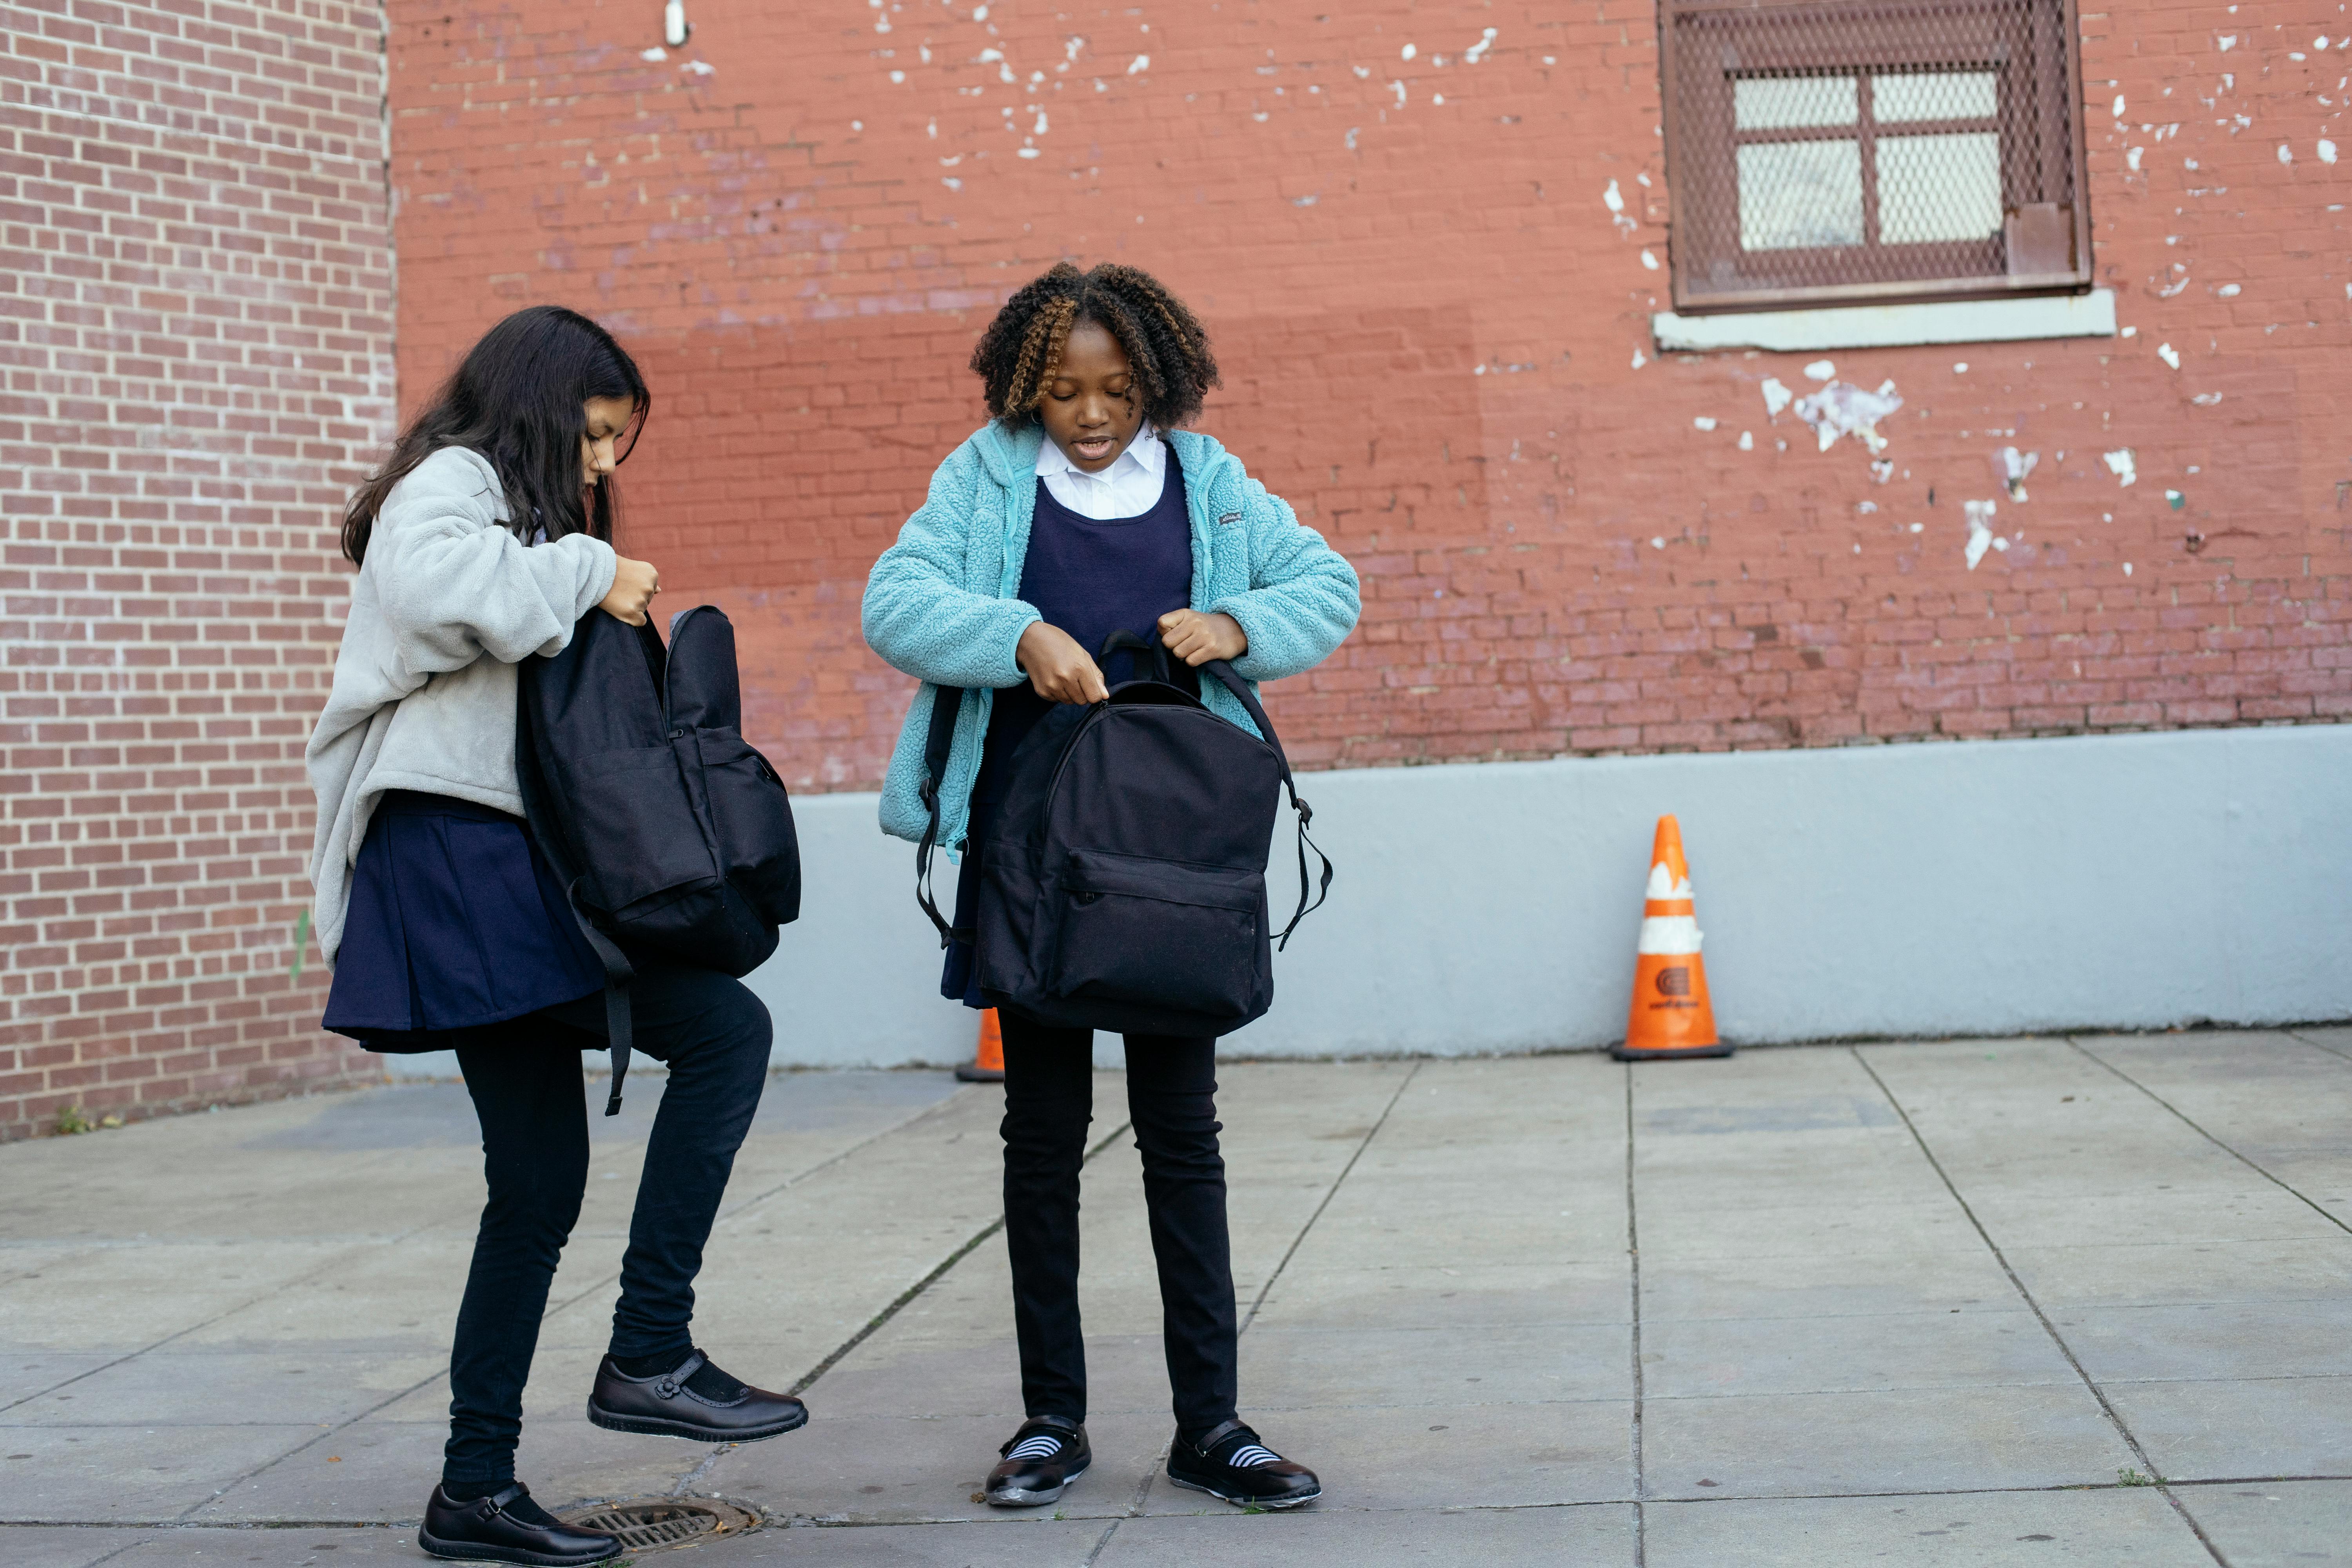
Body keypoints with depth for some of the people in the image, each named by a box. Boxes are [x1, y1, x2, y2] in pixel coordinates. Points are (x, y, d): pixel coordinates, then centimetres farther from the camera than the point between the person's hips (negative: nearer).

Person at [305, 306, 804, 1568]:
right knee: (724, 1028, -17)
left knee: (541, 1185, 9)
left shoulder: (519, 514, 30)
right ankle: (647, 1355, -15)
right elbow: (430, 579, -25)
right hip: (456, 852, -11)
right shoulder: (453, 478, 0)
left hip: (503, 869, 11)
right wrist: (586, 576, -14)